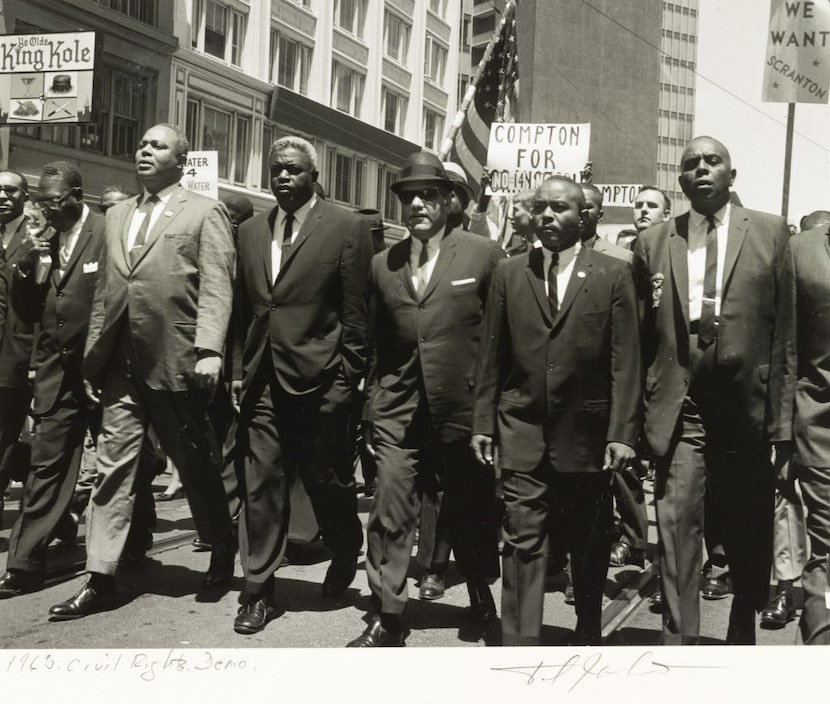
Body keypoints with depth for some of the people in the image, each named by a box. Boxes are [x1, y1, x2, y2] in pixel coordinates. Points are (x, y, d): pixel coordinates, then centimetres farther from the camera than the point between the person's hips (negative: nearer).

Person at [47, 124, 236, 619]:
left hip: (176, 361, -5)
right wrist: (93, 355, 12)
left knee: (196, 465, 9)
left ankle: (223, 551, 30)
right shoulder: (117, 215, 18)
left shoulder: (204, 212, 1)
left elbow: (216, 287, -9)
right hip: (121, 364, 5)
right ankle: (101, 579, 6)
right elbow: (105, 292, 18)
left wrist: (208, 350, -20)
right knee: (113, 467, 2)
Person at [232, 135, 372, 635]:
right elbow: (243, 307, 15)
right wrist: (240, 368, 9)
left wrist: (348, 378, -8)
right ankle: (259, 592, 13)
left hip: (319, 380, -4)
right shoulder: (250, 231, 12)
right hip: (262, 381, 4)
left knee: (327, 481, 9)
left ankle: (346, 552, 37)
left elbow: (356, 312, -5)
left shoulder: (347, 229, -4)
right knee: (262, 486, 4)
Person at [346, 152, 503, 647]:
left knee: (472, 515, 13)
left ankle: (483, 603, 35)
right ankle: (387, 620, 7)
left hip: (464, 412, -2)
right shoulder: (383, 265, 10)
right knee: (389, 517, -3)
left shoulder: (485, 255, -2)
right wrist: (373, 407, 12)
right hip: (398, 414, 2)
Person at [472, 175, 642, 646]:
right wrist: (484, 422, 3)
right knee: (523, 544, -2)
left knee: (589, 548, 13)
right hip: (523, 431, 1)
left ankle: (588, 637, 31)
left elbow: (625, 361, -4)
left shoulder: (614, 275, 0)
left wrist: (623, 432, -10)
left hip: (587, 435, -1)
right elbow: (493, 357, 7)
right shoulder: (509, 274, 7)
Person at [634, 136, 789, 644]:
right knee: (677, 533, -2)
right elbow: (644, 332, 8)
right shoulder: (653, 241, 8)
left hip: (746, 409, 0)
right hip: (679, 412, 0)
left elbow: (787, 322, 1)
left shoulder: (770, 232, 4)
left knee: (749, 538, 13)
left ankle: (743, 635, 34)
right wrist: (645, 404, 2)